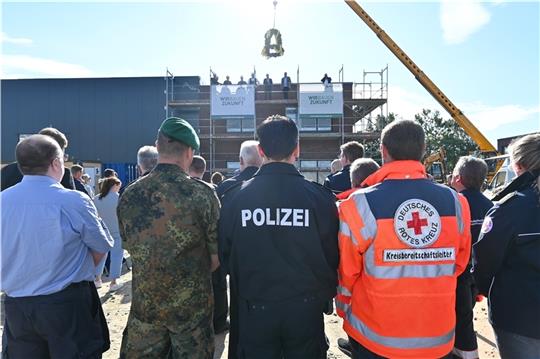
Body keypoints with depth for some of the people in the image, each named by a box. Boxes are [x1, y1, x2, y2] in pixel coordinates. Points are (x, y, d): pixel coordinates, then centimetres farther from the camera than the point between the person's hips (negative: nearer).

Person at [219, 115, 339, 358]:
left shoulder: (235, 196, -11)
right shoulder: (320, 196, -14)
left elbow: (225, 254, -1)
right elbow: (333, 254, -7)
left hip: (255, 308, 1)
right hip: (305, 308, 0)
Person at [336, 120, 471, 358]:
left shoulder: (359, 205, -20)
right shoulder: (456, 202, -9)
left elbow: (346, 272, -11)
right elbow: (459, 263, 4)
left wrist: (344, 311, 7)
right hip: (438, 339, 3)